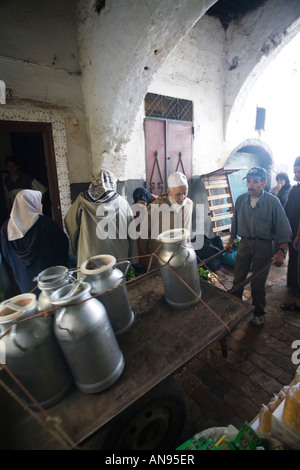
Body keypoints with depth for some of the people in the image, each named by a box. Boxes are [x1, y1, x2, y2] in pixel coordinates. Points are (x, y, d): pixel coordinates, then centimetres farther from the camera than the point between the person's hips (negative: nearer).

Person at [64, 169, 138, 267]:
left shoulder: (82, 200, -1)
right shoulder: (122, 203, -2)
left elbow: (69, 222, 10)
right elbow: (131, 234, 0)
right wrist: (132, 261, 8)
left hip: (89, 258, 0)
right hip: (118, 257, 0)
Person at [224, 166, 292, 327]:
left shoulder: (272, 201, -9)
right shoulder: (241, 199, 2)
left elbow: (283, 229, -6)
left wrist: (281, 251, -12)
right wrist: (229, 243, 13)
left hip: (263, 246, -3)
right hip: (244, 243, 3)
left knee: (257, 283, 5)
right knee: (238, 279, 10)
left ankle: (259, 313, 27)